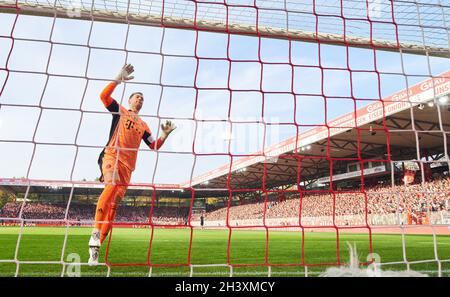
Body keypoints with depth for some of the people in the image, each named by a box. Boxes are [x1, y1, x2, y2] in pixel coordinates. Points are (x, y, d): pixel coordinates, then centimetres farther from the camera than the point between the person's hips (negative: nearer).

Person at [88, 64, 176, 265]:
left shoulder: (143, 125, 26)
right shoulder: (120, 111, 15)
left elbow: (154, 146, 23)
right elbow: (104, 96, -2)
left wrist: (165, 134, 8)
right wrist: (119, 79, -8)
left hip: (128, 165, 4)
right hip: (111, 156, -4)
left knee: (113, 206, -2)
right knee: (112, 185, -35)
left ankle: (95, 248, 3)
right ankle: (95, 234, -37)